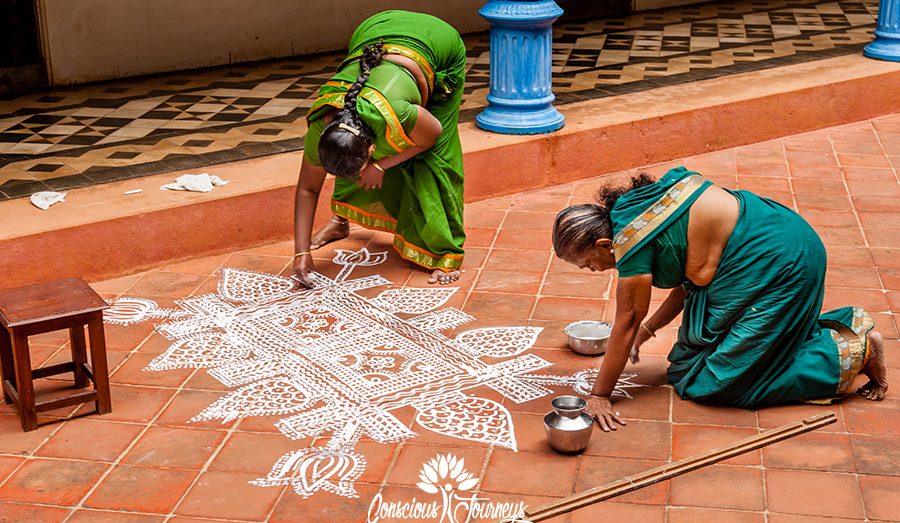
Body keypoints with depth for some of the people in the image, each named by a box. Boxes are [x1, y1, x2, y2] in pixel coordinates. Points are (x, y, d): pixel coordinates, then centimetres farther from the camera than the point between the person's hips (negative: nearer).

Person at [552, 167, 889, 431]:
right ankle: (846, 327, 22)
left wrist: (599, 395, -5)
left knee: (723, 380, -4)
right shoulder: (634, 204, 9)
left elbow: (627, 321, -11)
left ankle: (852, 353, 3)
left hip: (776, 263, -10)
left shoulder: (630, 241, -18)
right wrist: (649, 329, 15)